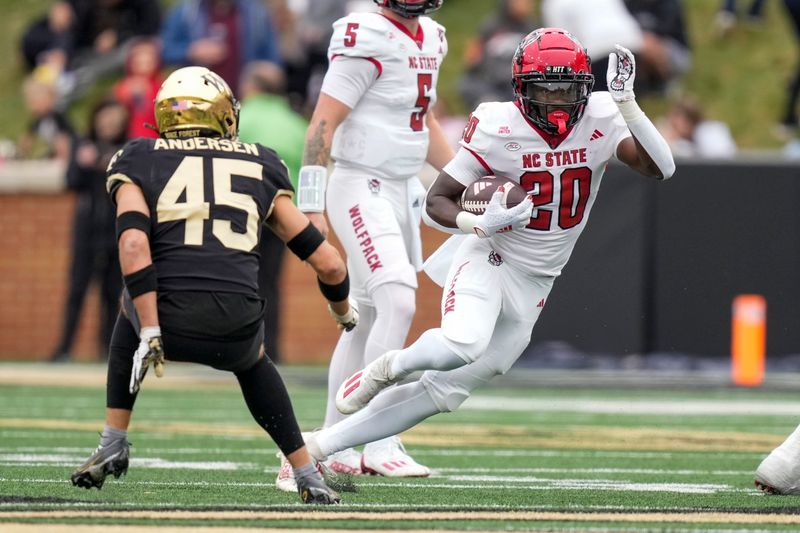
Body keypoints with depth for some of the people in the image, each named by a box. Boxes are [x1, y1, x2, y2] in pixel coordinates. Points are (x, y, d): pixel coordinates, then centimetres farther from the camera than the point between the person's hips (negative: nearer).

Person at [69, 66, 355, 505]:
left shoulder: (139, 161, 14)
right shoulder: (259, 167, 20)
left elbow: (134, 245, -5)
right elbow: (328, 264, 18)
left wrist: (150, 334, -6)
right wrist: (343, 312, 38)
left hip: (170, 324, -1)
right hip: (235, 330, 1)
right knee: (251, 361, 38)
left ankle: (113, 447, 30)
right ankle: (309, 479, 28)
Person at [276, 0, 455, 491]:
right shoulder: (368, 40, -16)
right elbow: (323, 124, -18)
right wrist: (311, 205, -22)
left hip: (404, 190, 9)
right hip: (363, 189, -9)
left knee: (367, 318, 12)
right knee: (398, 303, -19)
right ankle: (380, 445, -18)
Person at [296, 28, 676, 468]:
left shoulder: (601, 118, -8)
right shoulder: (498, 129, -15)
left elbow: (660, 168, -21)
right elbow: (435, 203, -10)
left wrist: (627, 104, -31)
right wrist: (478, 223, -30)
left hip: (533, 285, 3)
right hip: (488, 260, -3)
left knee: (444, 391, 2)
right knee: (461, 344, -36)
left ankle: (319, 446, 11)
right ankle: (390, 367, -2)